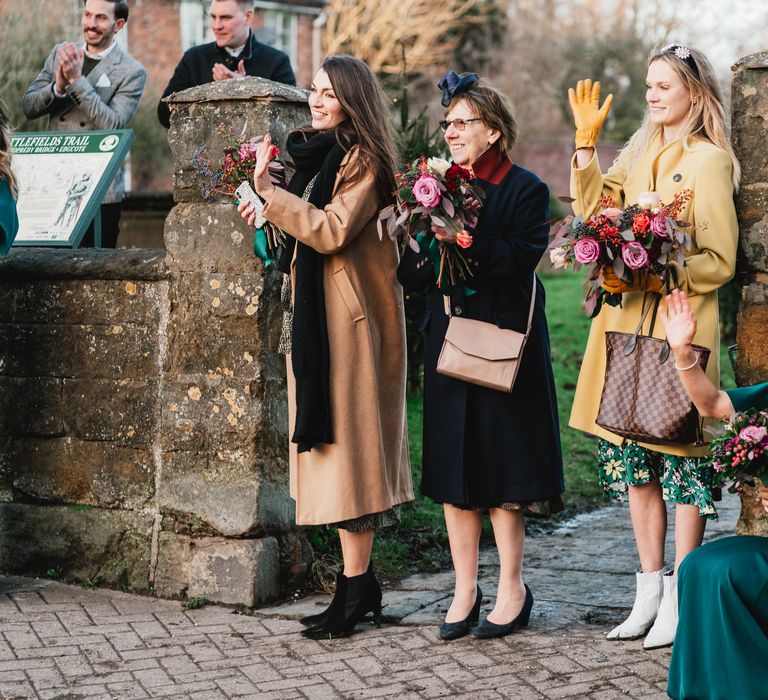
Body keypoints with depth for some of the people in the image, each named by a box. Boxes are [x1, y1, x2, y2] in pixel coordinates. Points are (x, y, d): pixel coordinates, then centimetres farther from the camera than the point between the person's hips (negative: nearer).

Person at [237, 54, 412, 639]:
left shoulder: (363, 159, -10)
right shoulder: (318, 153, 17)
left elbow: (332, 231, -21)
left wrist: (271, 194, -16)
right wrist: (271, 213, 7)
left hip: (350, 319, -9)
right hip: (316, 315, 9)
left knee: (347, 444, -8)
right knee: (334, 442, 9)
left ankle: (355, 586, -4)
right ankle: (360, 583, 14)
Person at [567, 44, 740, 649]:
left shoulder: (709, 161, -7)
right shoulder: (641, 151, 15)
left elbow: (720, 262, -9)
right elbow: (594, 207, 5)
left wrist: (652, 277, -19)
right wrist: (587, 141, 0)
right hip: (628, 322, 7)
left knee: (680, 457, -2)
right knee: (631, 456, 9)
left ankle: (680, 599, 5)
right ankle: (650, 588, 18)